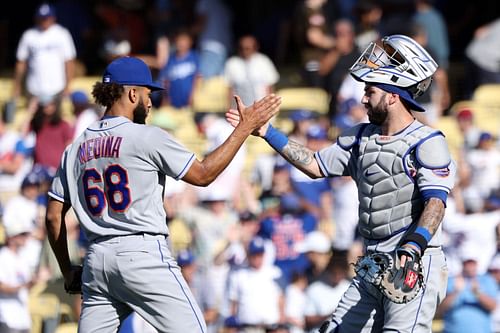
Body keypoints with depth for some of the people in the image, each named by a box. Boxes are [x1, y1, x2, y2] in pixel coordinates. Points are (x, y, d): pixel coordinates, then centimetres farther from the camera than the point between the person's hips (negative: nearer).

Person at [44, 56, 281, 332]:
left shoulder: (76, 149, 12)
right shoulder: (146, 137, -4)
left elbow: (54, 216, 13)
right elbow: (203, 174, 0)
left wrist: (67, 271, 22)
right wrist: (246, 126, 5)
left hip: (96, 261, 6)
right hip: (144, 255, -6)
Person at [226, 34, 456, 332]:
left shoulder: (427, 143, -9)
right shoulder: (362, 138, 15)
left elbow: (436, 202, -18)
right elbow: (315, 165, 19)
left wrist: (414, 245, -34)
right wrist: (266, 131, 15)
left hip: (416, 263, -8)